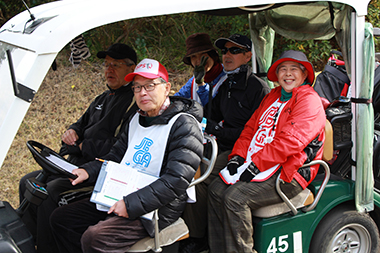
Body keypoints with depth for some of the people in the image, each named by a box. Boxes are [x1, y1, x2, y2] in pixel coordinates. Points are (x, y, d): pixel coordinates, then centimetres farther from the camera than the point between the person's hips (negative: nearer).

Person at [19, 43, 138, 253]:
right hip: (75, 164, 10)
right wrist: (72, 131, 6)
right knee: (28, 182, 7)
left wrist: (85, 146, -13)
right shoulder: (102, 99, 20)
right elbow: (83, 123, 31)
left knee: (50, 191, -26)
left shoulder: (134, 102, -12)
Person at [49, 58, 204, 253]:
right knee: (60, 218, 5)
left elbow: (177, 180, -22)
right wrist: (88, 171, 5)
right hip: (119, 199, 9)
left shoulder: (184, 125, -13)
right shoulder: (137, 120, 15)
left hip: (153, 210, -9)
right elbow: (115, 156, 25)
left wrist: (131, 205, -25)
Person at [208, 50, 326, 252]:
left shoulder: (310, 101, -9)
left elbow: (290, 141, -20)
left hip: (288, 174, -9)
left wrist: (255, 164, -22)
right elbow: (251, 127, 17)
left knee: (235, 197, -24)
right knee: (216, 189, -5)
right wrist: (237, 157, 1)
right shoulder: (273, 96, 19)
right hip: (255, 165, 9)